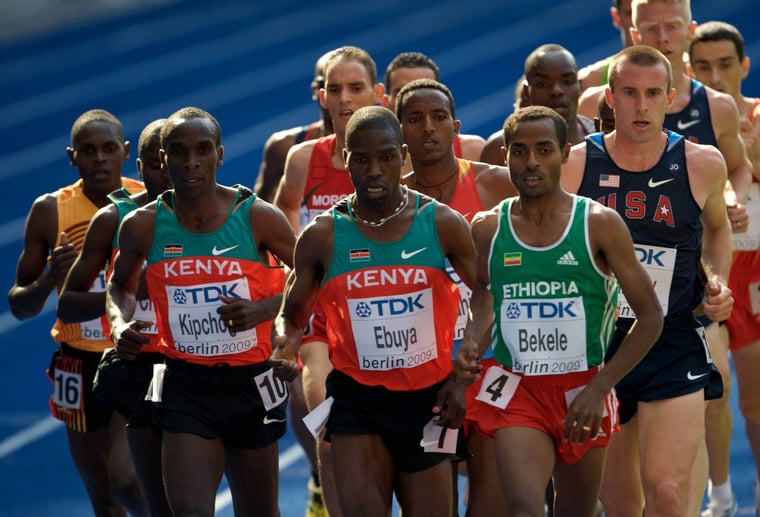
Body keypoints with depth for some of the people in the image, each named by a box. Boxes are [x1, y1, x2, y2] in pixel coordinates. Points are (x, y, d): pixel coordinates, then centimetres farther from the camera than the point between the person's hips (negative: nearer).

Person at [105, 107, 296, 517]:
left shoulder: (257, 217, -8)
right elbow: (120, 285, 18)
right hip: (185, 387, 0)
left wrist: (263, 309, -16)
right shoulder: (143, 226, -3)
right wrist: (121, 324, -3)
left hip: (249, 383, 0)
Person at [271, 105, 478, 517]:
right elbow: (291, 315, 8)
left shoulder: (443, 224, -4)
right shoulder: (322, 236, -3)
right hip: (357, 398, -1)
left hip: (429, 397, 1)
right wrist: (285, 342, -15)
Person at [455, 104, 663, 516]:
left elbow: (650, 317, -4)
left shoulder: (599, 225, -5)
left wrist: (598, 388, -13)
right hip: (518, 391, 0)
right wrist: (472, 341, 0)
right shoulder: (487, 229, 1)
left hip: (583, 389, 0)